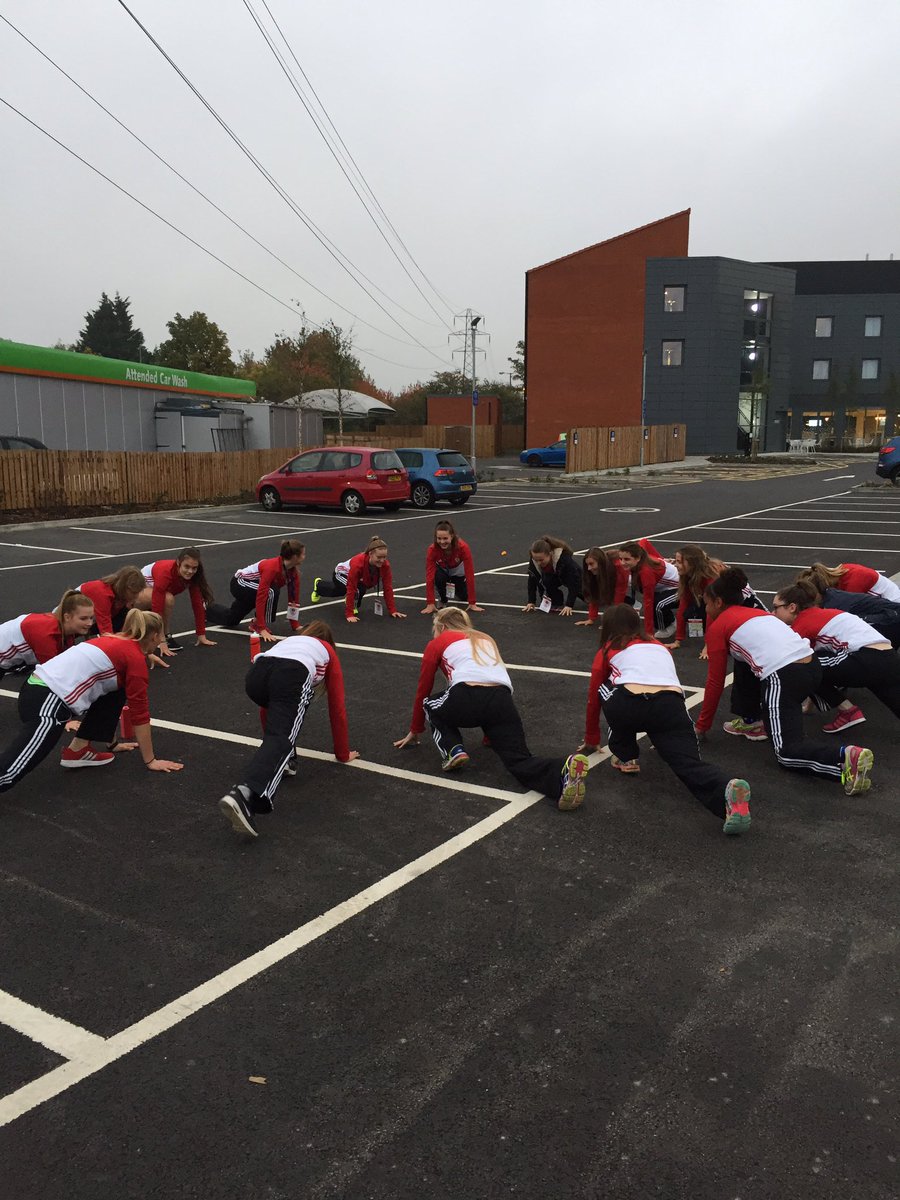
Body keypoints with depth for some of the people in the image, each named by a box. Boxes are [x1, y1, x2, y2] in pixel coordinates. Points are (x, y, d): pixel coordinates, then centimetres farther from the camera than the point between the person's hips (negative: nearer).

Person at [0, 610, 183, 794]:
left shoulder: (115, 642, 24)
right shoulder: (136, 658, -1)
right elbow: (140, 713, 1)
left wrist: (112, 742, 46)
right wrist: (150, 761, 10)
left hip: (39, 687, 9)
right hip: (48, 703, -9)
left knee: (116, 694, 19)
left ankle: (78, 749, 15)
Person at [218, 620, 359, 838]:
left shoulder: (288, 641, 45)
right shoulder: (328, 652, 37)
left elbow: (270, 702, 51)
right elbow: (337, 709, 37)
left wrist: (269, 737, 65)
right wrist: (343, 754, 46)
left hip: (255, 675, 5)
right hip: (291, 677, -4)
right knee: (281, 741, -16)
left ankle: (283, 760, 21)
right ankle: (245, 795, -42)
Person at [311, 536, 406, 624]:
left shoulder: (385, 564, -33)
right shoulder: (357, 563, -46)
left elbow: (388, 587, -27)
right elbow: (351, 589, -43)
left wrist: (393, 611, -29)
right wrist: (349, 614, -43)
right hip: (341, 574, -5)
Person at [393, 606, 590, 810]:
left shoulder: (437, 644, 25)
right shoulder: (486, 639, 38)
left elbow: (423, 691, 32)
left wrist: (414, 731, 46)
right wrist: (491, 734, 56)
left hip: (466, 699, -3)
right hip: (502, 700, 3)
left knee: (430, 705, 30)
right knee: (519, 761, -5)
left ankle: (452, 751, 5)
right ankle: (563, 774, -38)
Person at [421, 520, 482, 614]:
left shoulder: (463, 547, -38)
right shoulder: (432, 549, -35)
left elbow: (470, 574, -36)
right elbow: (429, 576, -33)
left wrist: (472, 603, -35)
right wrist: (430, 604, -39)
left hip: (458, 570, 1)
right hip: (442, 570, 0)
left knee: (464, 596, -4)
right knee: (439, 577, -32)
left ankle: (455, 586, 30)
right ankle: (443, 600, -1)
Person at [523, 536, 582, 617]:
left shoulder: (564, 558, -45)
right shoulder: (534, 559, -33)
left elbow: (573, 583, -40)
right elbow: (532, 580, -20)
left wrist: (569, 605, -44)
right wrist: (531, 602, -22)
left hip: (572, 576, -3)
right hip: (553, 576, 3)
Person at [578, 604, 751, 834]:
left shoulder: (608, 651, 28)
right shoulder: (659, 646, 38)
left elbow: (594, 698, 36)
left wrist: (591, 741, 52)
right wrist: (663, 738, 67)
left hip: (630, 705, -2)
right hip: (671, 705, 2)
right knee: (690, 763, -11)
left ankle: (626, 758, 26)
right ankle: (728, 790, -43)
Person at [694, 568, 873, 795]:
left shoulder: (718, 626, 8)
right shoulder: (753, 612, 29)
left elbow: (715, 682, 11)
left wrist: (702, 724, 21)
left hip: (783, 679, -8)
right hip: (813, 668, 8)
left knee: (787, 753, -3)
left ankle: (846, 758, -26)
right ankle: (751, 722, 30)